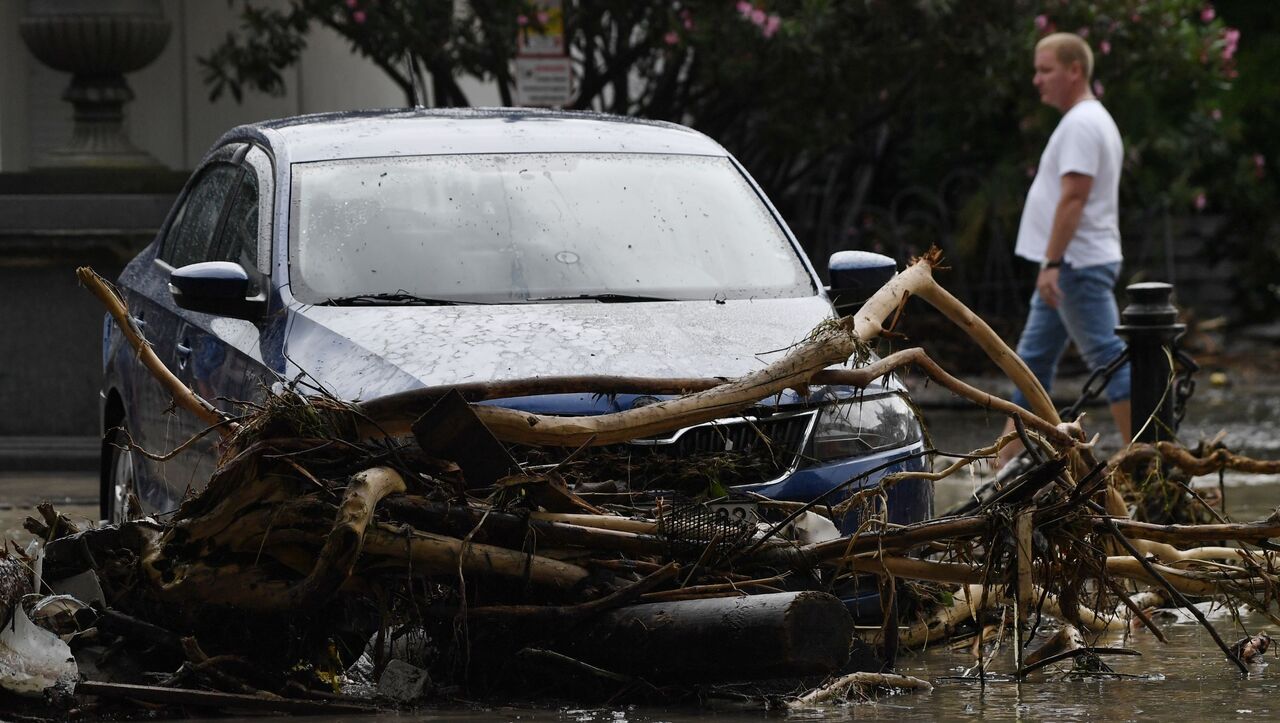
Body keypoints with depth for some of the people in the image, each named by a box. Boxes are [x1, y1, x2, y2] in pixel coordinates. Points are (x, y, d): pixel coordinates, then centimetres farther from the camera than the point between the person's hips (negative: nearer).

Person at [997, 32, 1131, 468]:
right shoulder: (1090, 120, 18)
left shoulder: (1081, 124, -16)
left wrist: (1052, 263, -26)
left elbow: (1074, 197, -24)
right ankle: (1005, 463, 17)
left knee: (1109, 359, -9)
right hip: (1070, 268, 11)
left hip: (1078, 266, -11)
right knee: (1033, 362, 13)